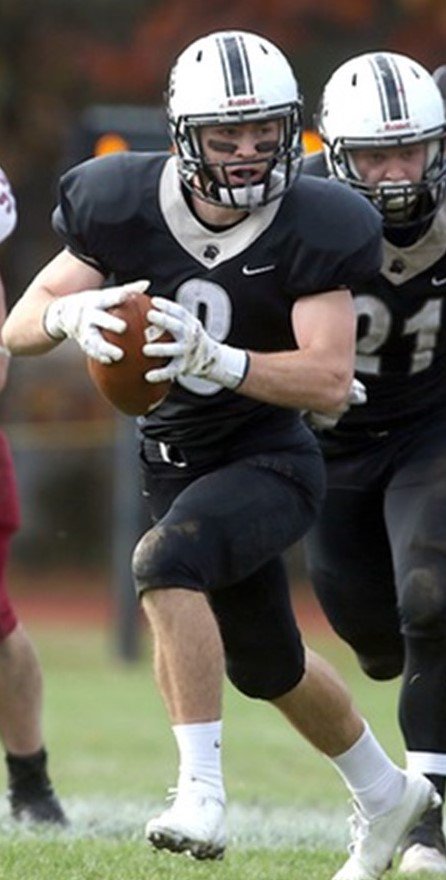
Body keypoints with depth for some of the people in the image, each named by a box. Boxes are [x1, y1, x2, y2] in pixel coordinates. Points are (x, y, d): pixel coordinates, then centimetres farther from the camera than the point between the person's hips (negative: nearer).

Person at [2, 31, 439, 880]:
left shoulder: (312, 230, -18)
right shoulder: (125, 207, -11)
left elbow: (331, 381, -25)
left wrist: (217, 360, -40)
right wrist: (68, 314, -33)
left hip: (270, 458, -5)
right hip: (174, 456, 5)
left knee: (165, 560, -34)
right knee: (267, 665, 20)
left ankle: (201, 791, -31)